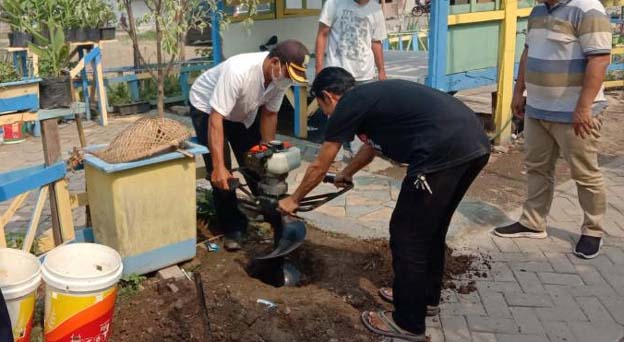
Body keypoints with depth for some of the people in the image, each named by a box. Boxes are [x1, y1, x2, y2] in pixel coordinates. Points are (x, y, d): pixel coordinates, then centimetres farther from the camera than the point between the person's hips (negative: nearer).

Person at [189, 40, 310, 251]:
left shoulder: (282, 77, -22)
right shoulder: (238, 71, -41)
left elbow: (269, 114, -8)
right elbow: (216, 119, -40)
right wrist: (218, 167, -43)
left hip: (244, 112, 6)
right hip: (207, 108, -5)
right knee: (222, 175, -12)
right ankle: (232, 229, 2)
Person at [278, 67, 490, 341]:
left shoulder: (347, 106, 4)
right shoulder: (373, 95, 29)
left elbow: (319, 168, 14)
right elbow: (371, 145, 47)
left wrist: (293, 200, 30)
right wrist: (347, 174, 63)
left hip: (445, 151, -10)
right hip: (476, 143, 10)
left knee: (407, 235, 5)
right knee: (431, 227, 25)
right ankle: (427, 295, 43)